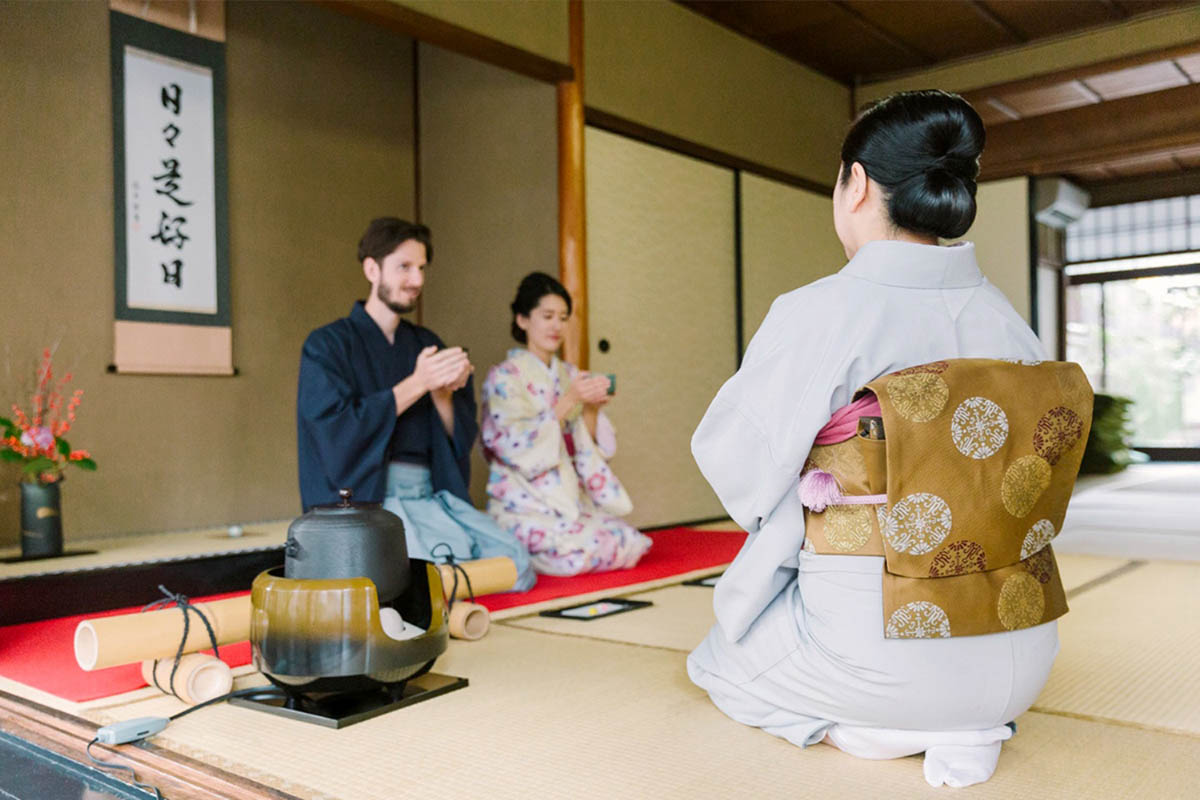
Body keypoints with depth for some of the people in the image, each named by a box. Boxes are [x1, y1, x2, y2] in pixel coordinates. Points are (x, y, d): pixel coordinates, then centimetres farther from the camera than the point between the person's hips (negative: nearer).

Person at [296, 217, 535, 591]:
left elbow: (461, 439, 12)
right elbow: (336, 433, -14)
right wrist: (417, 383, -15)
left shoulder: (426, 344, 16)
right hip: (365, 499, -4)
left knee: (516, 566, -17)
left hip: (431, 495, 5)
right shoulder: (327, 345, 0)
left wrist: (443, 392, -9)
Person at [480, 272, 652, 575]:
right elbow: (520, 449, -15)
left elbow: (589, 448, 10)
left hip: (573, 499, 6)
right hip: (526, 507, -6)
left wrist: (592, 409, -10)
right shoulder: (504, 377, -5)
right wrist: (568, 401, -21)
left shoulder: (570, 375, 13)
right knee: (580, 552, -28)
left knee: (632, 543, -15)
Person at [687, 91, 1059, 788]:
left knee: (719, 661, 24)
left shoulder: (819, 313, -18)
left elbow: (732, 456, -11)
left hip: (882, 651, -6)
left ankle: (887, 732, 1)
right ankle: (966, 726, 11)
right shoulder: (1004, 319, 0)